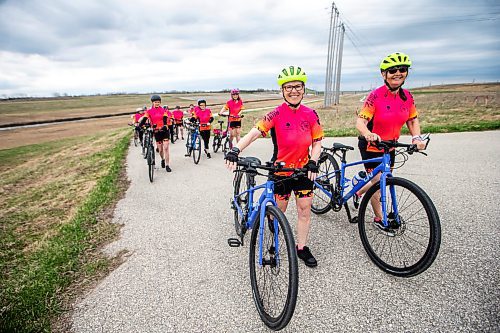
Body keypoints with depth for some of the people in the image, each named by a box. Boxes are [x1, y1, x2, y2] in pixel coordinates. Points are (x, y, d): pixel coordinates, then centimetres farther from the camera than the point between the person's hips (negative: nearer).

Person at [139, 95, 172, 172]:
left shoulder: (163, 110, 2)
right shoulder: (149, 111, 1)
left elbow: (165, 120, -10)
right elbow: (144, 120, -8)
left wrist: (164, 126, -29)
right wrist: (139, 126, -24)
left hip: (164, 130, -1)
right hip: (156, 131, 1)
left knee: (166, 147, -8)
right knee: (160, 149, 6)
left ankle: (167, 165, -3)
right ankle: (163, 159, 38)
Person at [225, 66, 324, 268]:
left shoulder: (310, 114, -3)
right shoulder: (277, 114, -14)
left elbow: (317, 142, 3)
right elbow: (254, 132, -26)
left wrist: (313, 162, -12)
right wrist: (235, 150, -41)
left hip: (303, 170, 3)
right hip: (281, 170, -3)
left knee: (304, 210, 9)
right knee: (279, 211, 10)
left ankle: (302, 248, 28)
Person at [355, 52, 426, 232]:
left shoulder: (407, 96, -2)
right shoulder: (376, 96, -20)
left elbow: (413, 120, 6)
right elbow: (360, 121, -26)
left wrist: (417, 138, -13)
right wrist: (368, 134, -46)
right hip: (371, 145, -6)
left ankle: (358, 192, 43)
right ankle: (379, 218, 17)